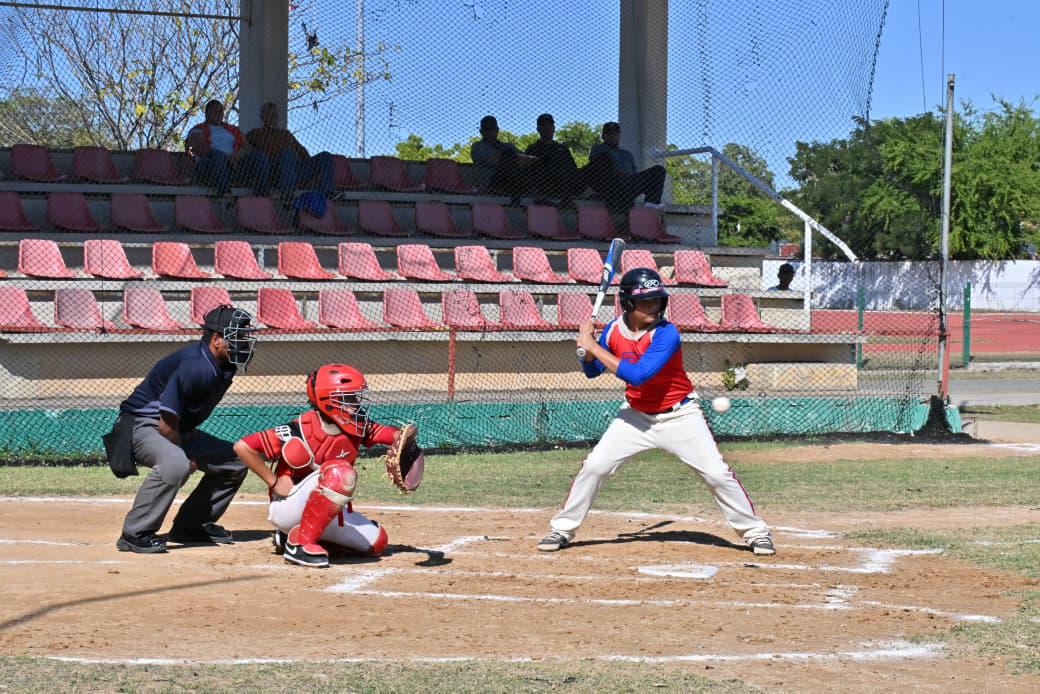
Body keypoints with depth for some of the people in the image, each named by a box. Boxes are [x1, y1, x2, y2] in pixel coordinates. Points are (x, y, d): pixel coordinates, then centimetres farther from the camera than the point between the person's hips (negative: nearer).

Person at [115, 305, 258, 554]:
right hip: (142, 425, -10)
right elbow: (167, 425, -26)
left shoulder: (224, 366, 0)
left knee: (234, 462, 8)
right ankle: (135, 534, -27)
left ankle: (191, 525, 15)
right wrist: (187, 457, -13)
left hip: (180, 431, 10)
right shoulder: (194, 366, -29)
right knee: (175, 463, -38)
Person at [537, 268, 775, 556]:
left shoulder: (666, 333, -25)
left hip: (679, 416, -4)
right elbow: (592, 371, 5)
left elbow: (637, 375, -36)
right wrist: (587, 350, -17)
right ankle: (562, 530, 10)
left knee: (717, 473, -10)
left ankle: (755, 530, 6)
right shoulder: (614, 330, -8)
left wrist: (593, 346, -32)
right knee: (594, 466, -5)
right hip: (636, 415, 4)